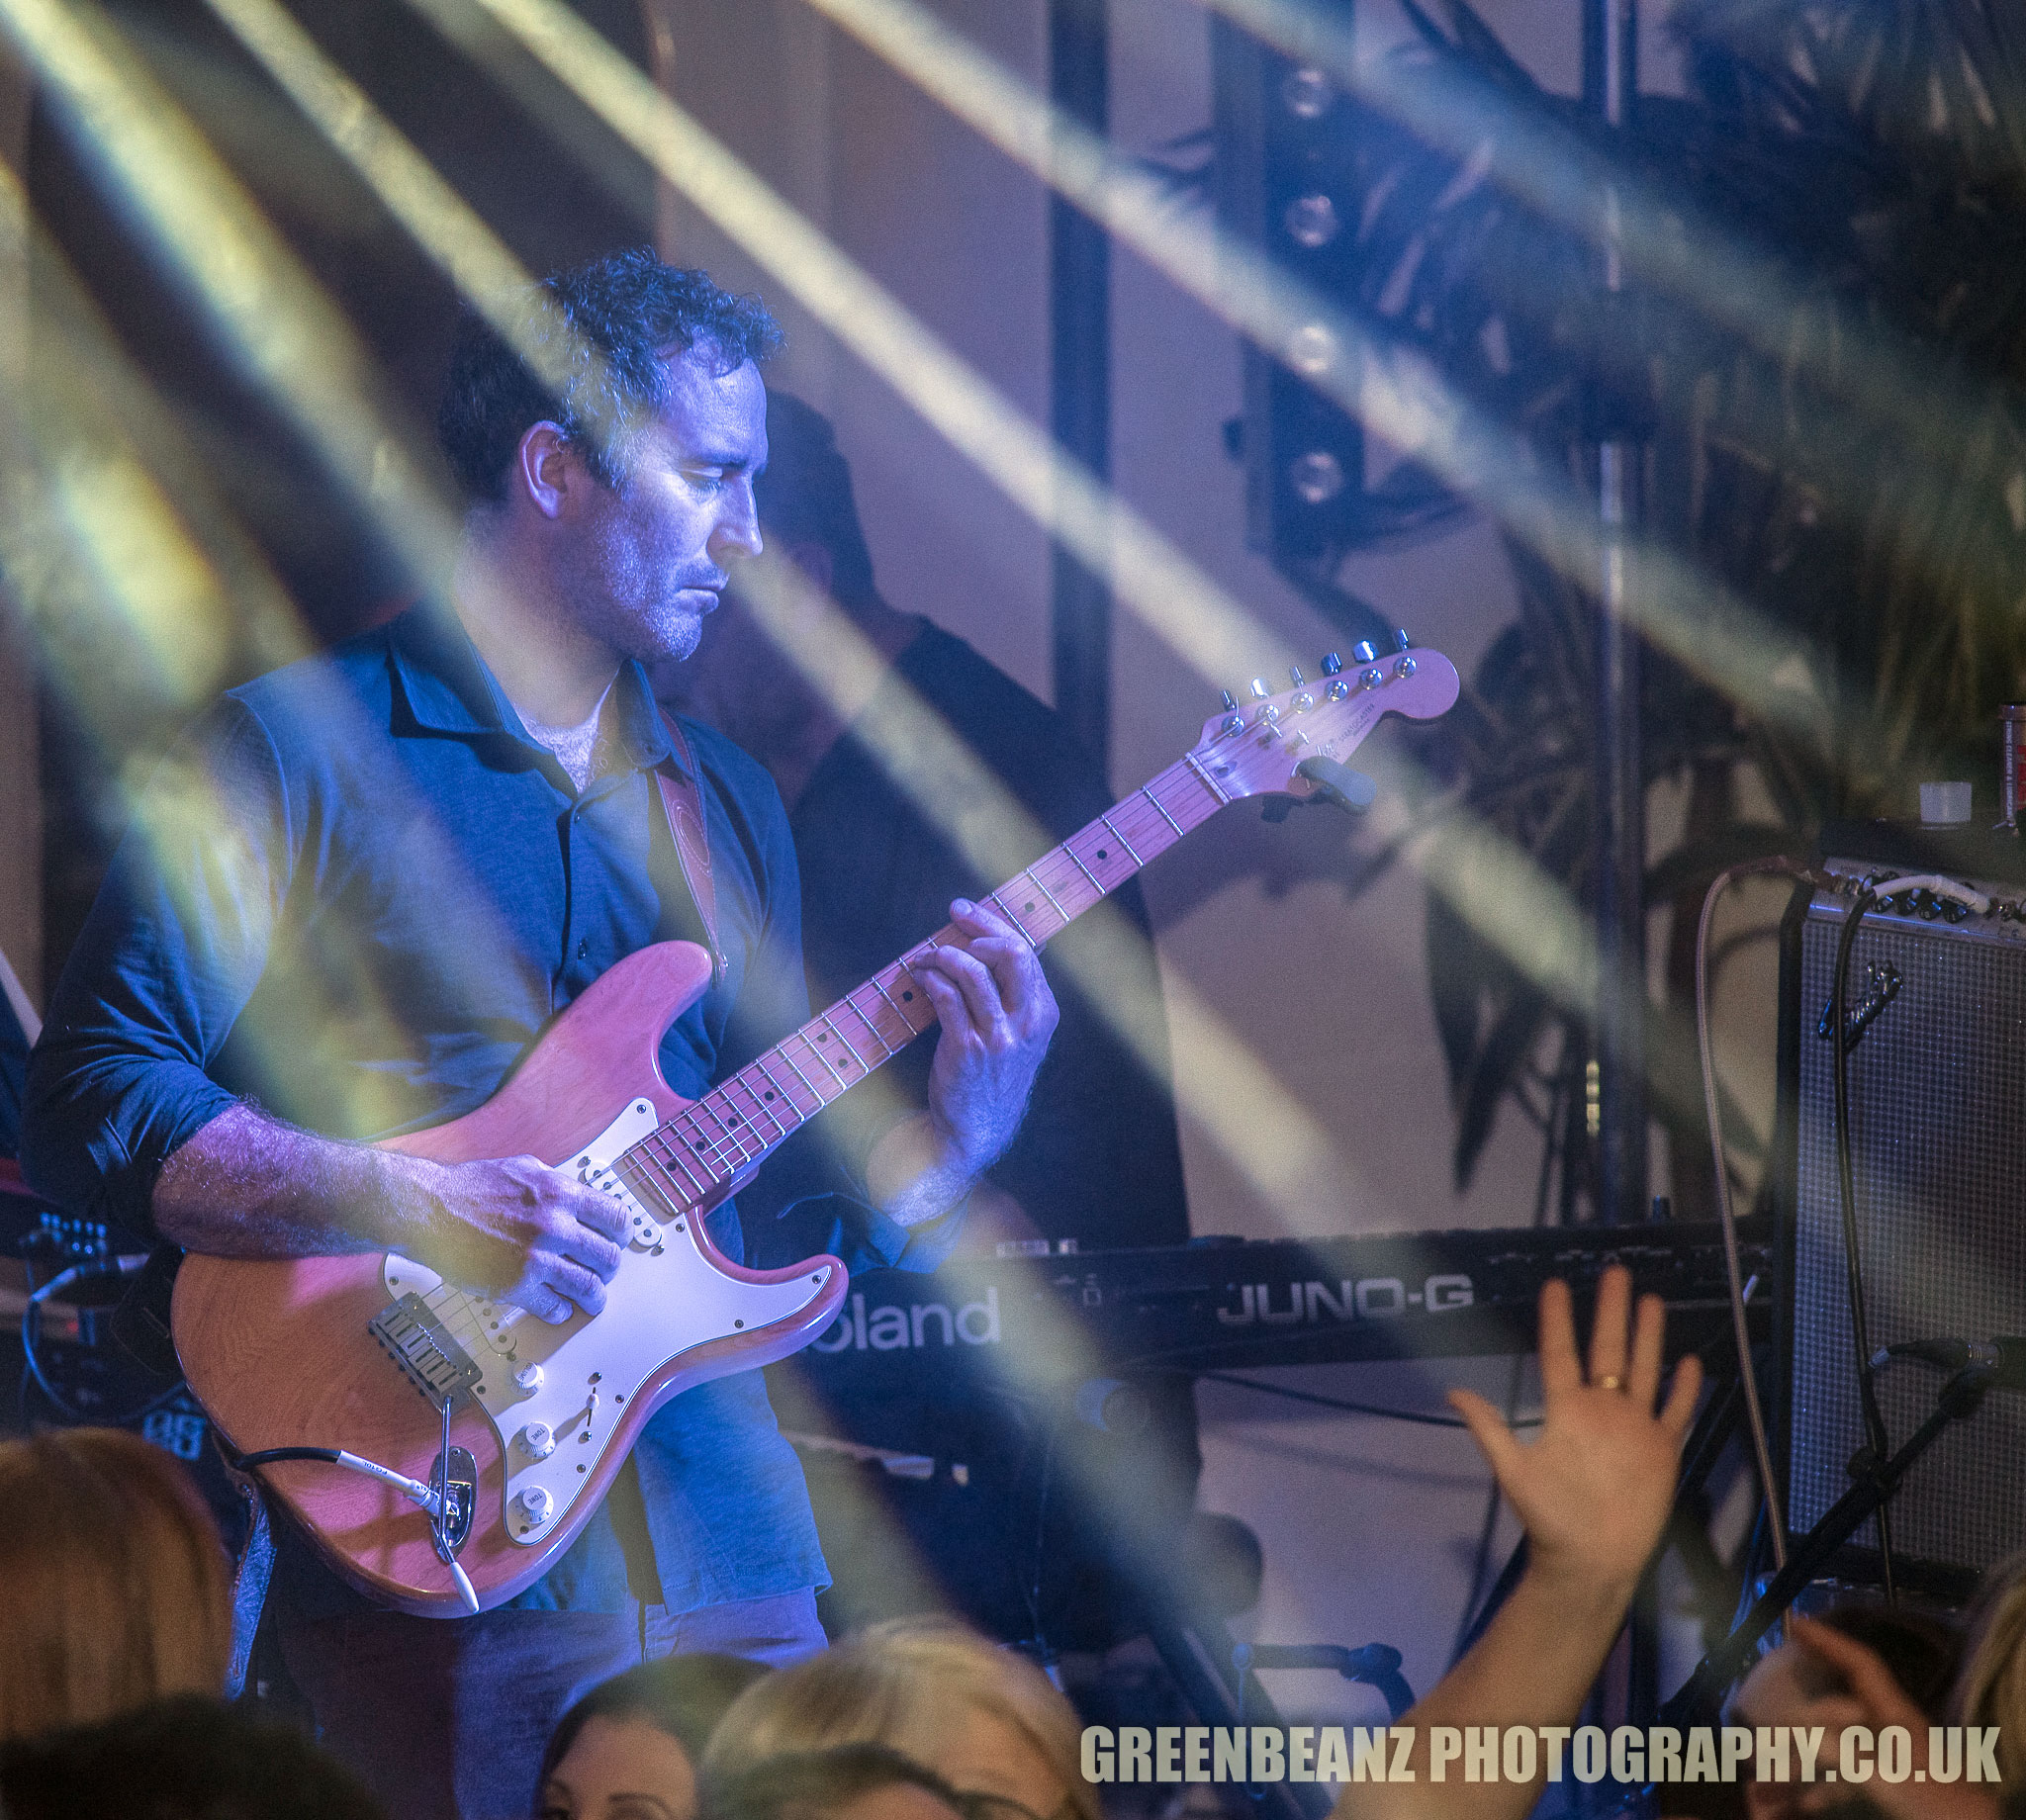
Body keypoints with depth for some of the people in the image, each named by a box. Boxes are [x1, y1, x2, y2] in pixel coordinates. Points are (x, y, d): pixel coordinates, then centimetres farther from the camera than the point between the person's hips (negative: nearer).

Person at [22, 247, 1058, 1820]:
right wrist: (417, 1207, -21)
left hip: (726, 1561, 6)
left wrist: (960, 1132, 0)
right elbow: (94, 1101, -11)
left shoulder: (725, 805, 19)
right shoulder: (299, 755, -3)